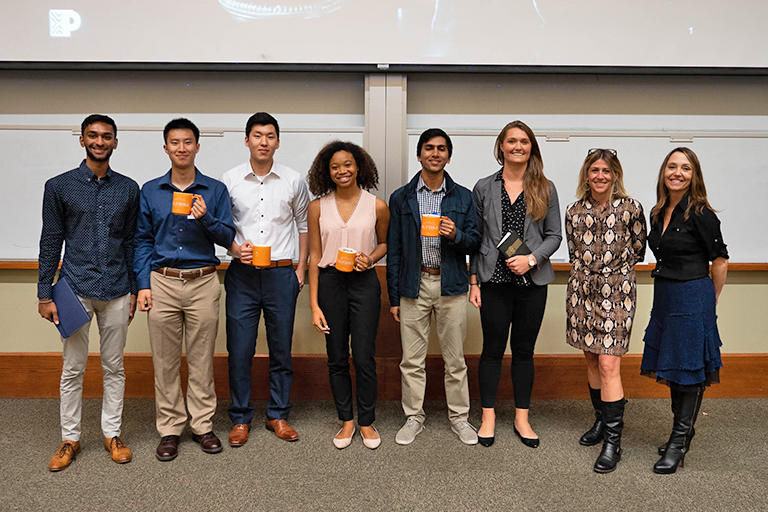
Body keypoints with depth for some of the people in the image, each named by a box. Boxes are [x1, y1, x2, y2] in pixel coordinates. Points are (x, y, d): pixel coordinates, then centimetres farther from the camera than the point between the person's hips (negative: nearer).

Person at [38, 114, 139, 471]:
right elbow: (50, 243, 2)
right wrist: (45, 294, -1)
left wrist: (134, 291, 8)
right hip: (76, 290, -1)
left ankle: (112, 433, 23)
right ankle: (70, 439, 21)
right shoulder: (60, 186, 2)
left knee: (114, 367, 9)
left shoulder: (128, 188, 7)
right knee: (72, 369, 6)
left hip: (116, 292, 2)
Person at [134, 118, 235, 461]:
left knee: (201, 359, 5)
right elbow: (142, 241, 9)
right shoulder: (150, 191, 9)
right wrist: (143, 284, 1)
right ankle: (170, 429, 18)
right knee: (165, 361, 5)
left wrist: (206, 218, -16)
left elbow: (228, 237, 3)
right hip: (162, 282, 1)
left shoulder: (215, 190, 5)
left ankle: (202, 425, 19)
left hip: (203, 282, -1)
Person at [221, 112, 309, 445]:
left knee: (281, 349, 7)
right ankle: (240, 418, 18)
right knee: (239, 350, 2)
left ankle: (278, 415, 23)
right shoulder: (229, 180, 3)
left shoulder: (294, 181, 5)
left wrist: (301, 269, 7)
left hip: (281, 274, 1)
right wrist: (235, 249, -10)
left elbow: (303, 226, 12)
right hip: (242, 276, 0)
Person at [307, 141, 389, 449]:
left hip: (364, 283, -1)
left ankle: (367, 422, 18)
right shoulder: (318, 206, 2)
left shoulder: (376, 206, 0)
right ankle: (346, 420, 25)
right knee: (336, 358, 9)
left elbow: (384, 242, 16)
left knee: (364, 357, -1)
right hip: (330, 283, 1)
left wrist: (371, 258, -8)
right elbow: (315, 256, 4)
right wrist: (314, 304, 0)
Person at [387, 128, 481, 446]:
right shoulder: (401, 198, 5)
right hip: (413, 286, 0)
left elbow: (475, 242, 7)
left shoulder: (463, 197, 6)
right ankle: (413, 417, 21)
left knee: (455, 358, 7)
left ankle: (459, 417, 22)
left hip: (451, 285, 0)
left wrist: (456, 235, -16)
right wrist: (393, 297, 3)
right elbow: (393, 250, 5)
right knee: (412, 359, 6)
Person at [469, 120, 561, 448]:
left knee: (524, 350, 9)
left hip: (532, 281, 1)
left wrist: (531, 259, -12)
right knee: (492, 349, 6)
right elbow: (476, 237, 5)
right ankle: (488, 417, 19)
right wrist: (474, 281, 1)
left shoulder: (545, 188, 6)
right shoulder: (484, 188, 5)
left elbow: (554, 235, 6)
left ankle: (522, 418, 22)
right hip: (494, 280, 0)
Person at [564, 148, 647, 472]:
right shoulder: (574, 211, 5)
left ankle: (613, 440, -2)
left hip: (616, 292, -4)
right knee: (591, 360, 12)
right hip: (582, 292, 4)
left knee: (608, 364, -10)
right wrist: (587, 273, 10)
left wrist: (615, 270, 11)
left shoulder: (631, 209, -3)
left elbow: (637, 251, 8)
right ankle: (601, 421, 30)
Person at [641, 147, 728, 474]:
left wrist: (710, 301, 2)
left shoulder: (700, 214, -12)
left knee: (690, 368, 1)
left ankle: (679, 441, 11)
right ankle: (684, 433, 29)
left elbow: (720, 261, -6)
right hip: (664, 296, 8)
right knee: (671, 368, 14)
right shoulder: (657, 214, 9)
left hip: (693, 297, -8)